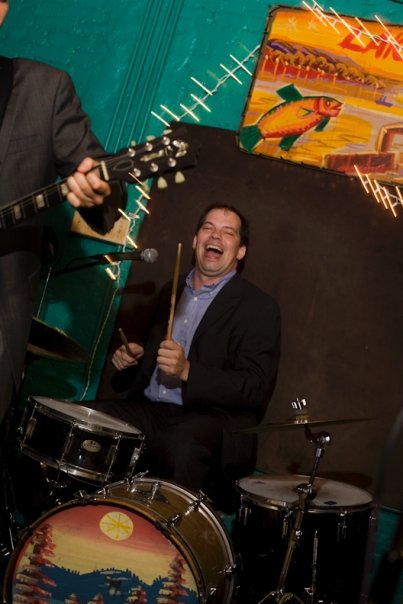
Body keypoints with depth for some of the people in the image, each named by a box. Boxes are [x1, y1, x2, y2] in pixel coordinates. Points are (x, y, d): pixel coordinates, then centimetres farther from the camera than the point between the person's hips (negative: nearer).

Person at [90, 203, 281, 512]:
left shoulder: (259, 307, -3)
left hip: (213, 419, -6)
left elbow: (256, 389, -13)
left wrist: (188, 372, -24)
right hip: (149, 410, 6)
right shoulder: (172, 290, 17)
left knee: (182, 447, -38)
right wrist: (135, 355, 8)